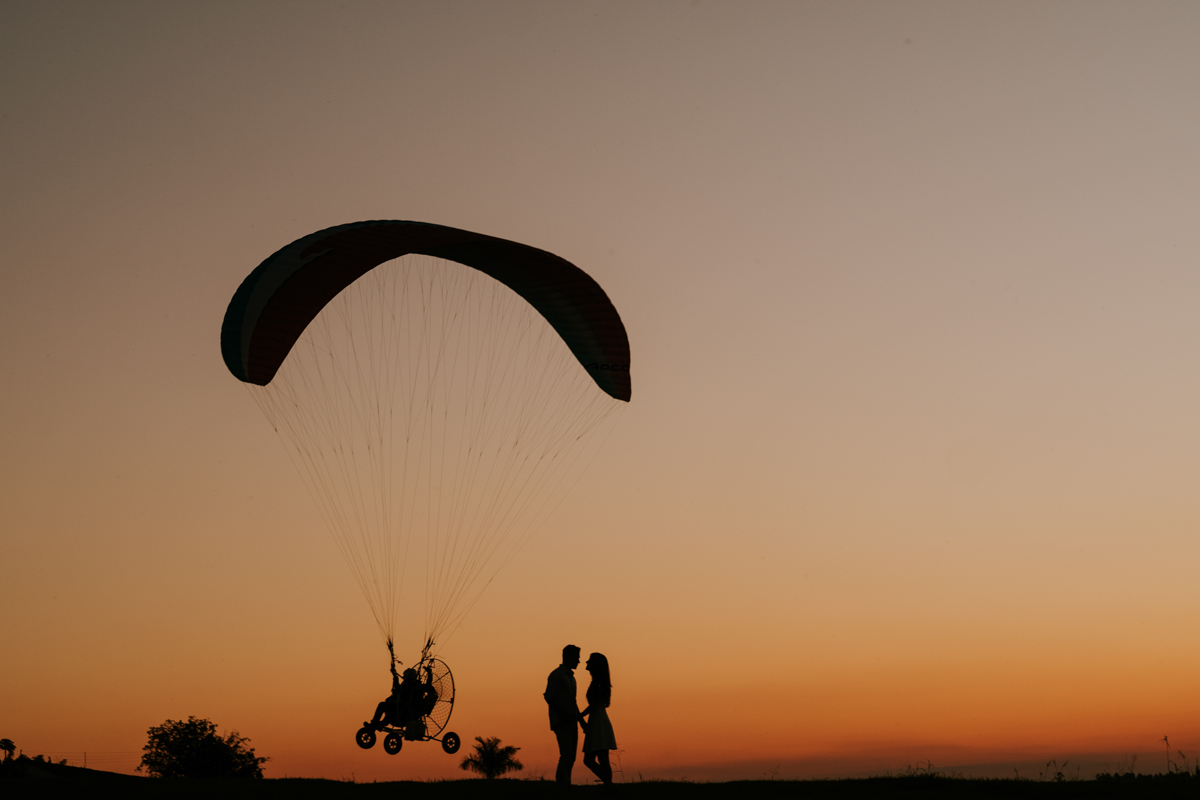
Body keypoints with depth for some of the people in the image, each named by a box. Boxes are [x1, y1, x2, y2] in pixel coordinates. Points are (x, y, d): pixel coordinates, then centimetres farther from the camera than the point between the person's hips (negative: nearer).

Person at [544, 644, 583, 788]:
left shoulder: (571, 677, 20)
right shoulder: (556, 675, -6)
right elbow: (549, 697, -14)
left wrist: (581, 719, 16)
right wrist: (563, 715, -20)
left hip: (571, 723, 8)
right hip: (561, 723, -8)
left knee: (571, 758, 3)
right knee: (566, 755, -17)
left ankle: (566, 785, 6)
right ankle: (561, 786, -15)